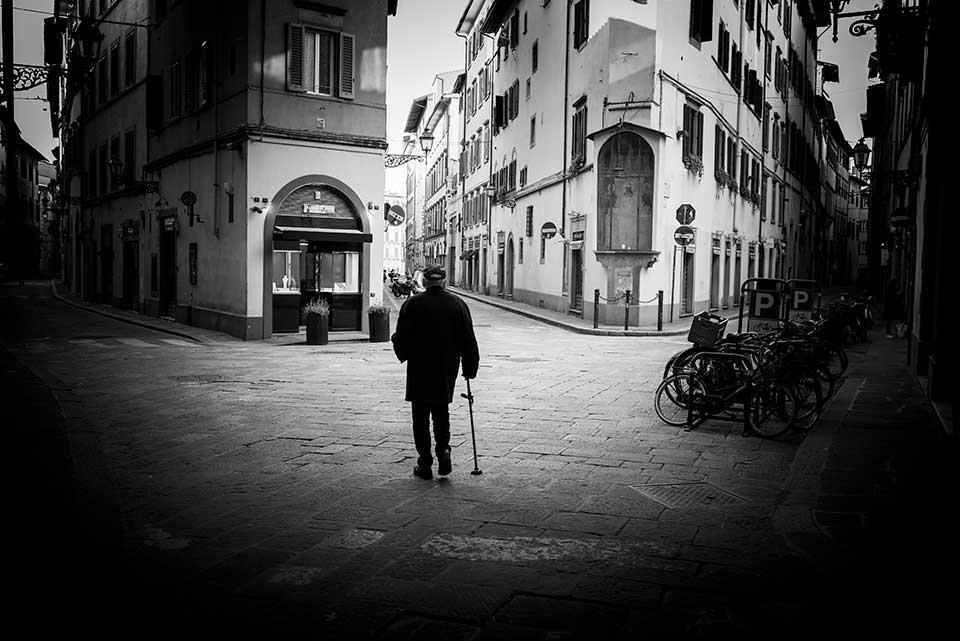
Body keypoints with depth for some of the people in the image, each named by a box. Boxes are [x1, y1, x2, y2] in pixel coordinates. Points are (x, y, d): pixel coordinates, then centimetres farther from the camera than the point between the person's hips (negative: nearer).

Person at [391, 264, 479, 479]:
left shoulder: (412, 304, -6)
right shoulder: (458, 304, 0)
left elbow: (400, 340, -4)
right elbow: (469, 340, 1)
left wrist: (405, 356, 15)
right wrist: (470, 368, 8)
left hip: (419, 369, -2)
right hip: (447, 371, 2)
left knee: (421, 416, 7)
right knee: (442, 412, 19)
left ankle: (425, 463, 7)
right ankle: (443, 449, -1)